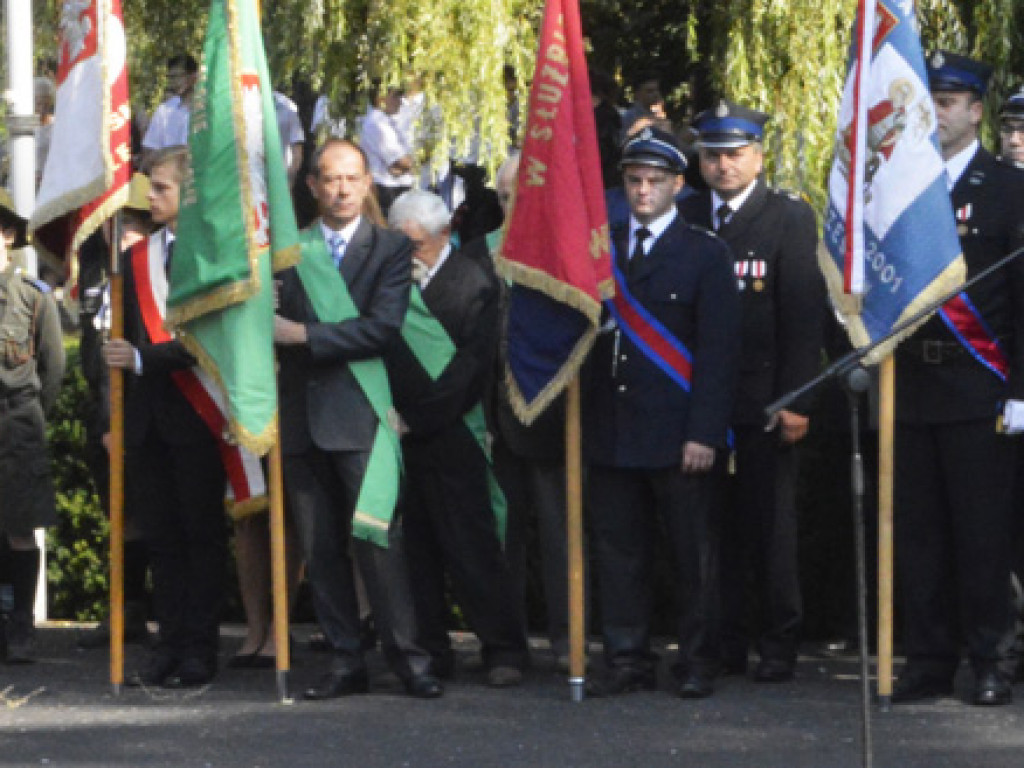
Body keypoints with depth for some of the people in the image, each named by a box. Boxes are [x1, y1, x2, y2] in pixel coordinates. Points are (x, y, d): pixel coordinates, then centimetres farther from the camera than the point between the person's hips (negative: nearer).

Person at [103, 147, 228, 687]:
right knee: (161, 536, 7)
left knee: (202, 534, 1)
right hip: (147, 418, 6)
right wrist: (115, 418, 10)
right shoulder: (135, 258, 14)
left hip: (196, 414, -6)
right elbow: (123, 343, 15)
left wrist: (145, 358, -16)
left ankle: (199, 649, 3)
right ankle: (171, 643, 11)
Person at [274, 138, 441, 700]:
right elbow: (270, 322, 13)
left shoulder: (390, 248, 4)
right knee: (320, 548, 4)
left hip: (360, 413, -4)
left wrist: (304, 334, -11)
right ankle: (345, 660, 10)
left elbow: (383, 327, -8)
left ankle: (407, 657, -4)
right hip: (302, 416, 4)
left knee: (376, 538, -10)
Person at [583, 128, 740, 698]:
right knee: (619, 550, 6)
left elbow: (718, 351, -5)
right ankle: (628, 662, 13)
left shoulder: (706, 255, 0)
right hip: (611, 432, 4)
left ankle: (698, 663, 9)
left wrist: (705, 433, -13)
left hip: (678, 433, -4)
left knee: (693, 555, 2)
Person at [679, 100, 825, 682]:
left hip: (764, 404, -3)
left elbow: (805, 315, -6)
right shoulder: (686, 217, 10)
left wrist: (796, 401, -12)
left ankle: (779, 647, 8)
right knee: (717, 525, 4)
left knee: (771, 525, 1)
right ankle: (725, 645, 11)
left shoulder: (791, 217, -1)